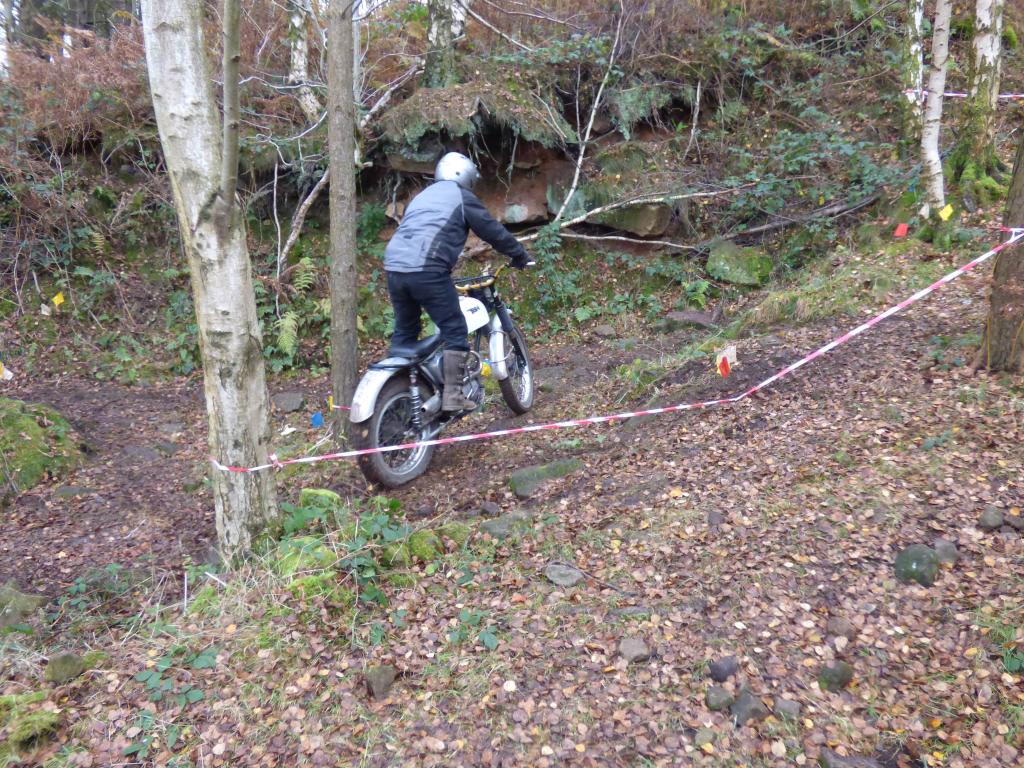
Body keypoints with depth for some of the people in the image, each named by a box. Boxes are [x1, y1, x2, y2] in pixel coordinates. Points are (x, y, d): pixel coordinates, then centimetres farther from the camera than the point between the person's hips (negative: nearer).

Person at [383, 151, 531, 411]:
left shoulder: (421, 196, 30)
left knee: (404, 331, 19)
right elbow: (493, 231, 10)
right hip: (427, 269, -7)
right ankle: (452, 395, -4)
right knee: (454, 331, 1)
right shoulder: (463, 197, 8)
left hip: (394, 266, 7)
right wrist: (520, 255, 24)